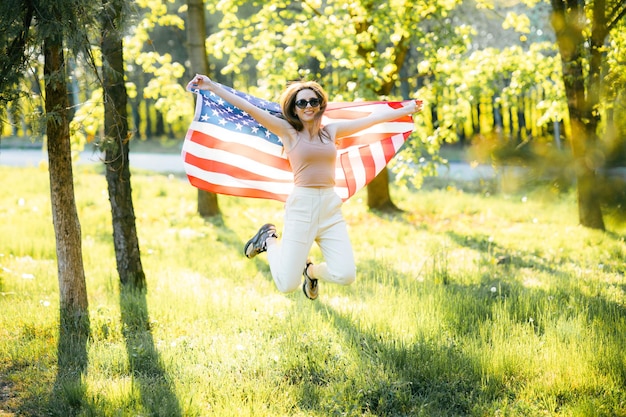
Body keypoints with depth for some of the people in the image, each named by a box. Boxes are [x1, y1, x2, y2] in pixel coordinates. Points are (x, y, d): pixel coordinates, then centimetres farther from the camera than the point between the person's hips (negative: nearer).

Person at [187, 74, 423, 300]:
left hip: (330, 206, 4)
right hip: (302, 206, -4)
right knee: (287, 285, -7)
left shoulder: (331, 131, 11)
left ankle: (312, 270, 23)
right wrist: (212, 87, -11)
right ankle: (269, 240, 24)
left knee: (346, 276, -12)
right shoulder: (288, 132, 1)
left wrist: (406, 109, 24)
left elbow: (373, 119, 19)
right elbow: (248, 108, -6)